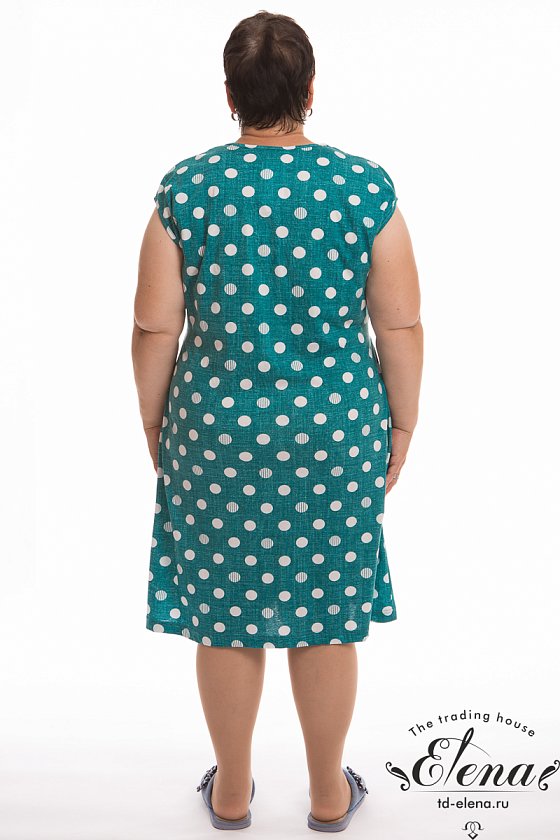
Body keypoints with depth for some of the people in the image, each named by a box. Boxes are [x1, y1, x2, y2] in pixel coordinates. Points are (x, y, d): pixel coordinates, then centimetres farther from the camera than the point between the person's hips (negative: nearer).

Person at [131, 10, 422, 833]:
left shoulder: (186, 188, -8)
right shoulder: (366, 187, -8)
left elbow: (155, 329, -4)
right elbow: (401, 326, -5)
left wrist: (154, 424, 10)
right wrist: (401, 425, 9)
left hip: (216, 435, 0)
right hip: (334, 437, 0)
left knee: (223, 617, 16)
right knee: (326, 620, 16)